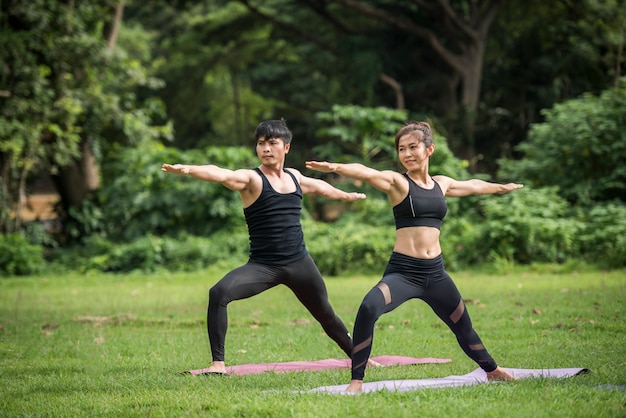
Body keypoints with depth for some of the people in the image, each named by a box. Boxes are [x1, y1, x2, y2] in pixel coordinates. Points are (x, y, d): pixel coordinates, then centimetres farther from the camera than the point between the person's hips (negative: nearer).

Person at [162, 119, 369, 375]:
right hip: (262, 265, -4)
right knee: (219, 293, -28)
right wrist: (188, 170, -49)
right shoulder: (251, 179, -8)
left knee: (326, 315, 17)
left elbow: (318, 186, 33)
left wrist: (345, 196, 52)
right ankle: (218, 364, -21)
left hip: (299, 264, 4)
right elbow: (221, 175, -29)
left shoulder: (295, 177, 10)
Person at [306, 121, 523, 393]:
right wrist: (335, 167, -47)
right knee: (368, 309, -31)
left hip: (435, 273, 5)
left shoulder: (442, 184, 10)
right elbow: (366, 173, -27)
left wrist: (501, 187, 50)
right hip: (403, 271, -5)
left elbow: (472, 186, 32)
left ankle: (492, 370, 48)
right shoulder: (398, 182, -6)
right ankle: (357, 381, -21)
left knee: (463, 325, 21)